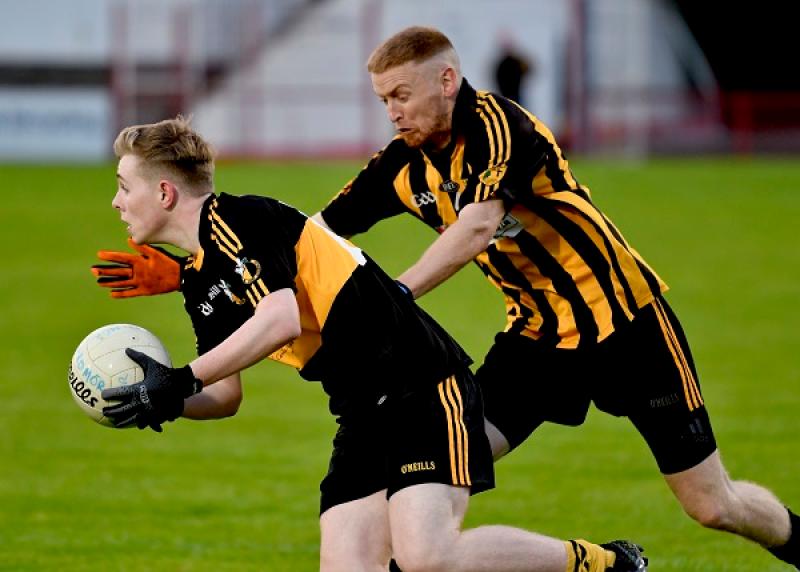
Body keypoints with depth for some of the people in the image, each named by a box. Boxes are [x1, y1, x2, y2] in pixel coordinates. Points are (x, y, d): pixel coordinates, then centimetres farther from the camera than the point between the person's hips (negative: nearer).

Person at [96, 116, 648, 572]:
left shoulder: (237, 220, -12)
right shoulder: (198, 284, 17)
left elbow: (280, 319, -27)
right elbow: (226, 396, 23)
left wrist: (180, 380, -23)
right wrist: (168, 401, 2)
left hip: (423, 384, -9)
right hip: (364, 414, 9)